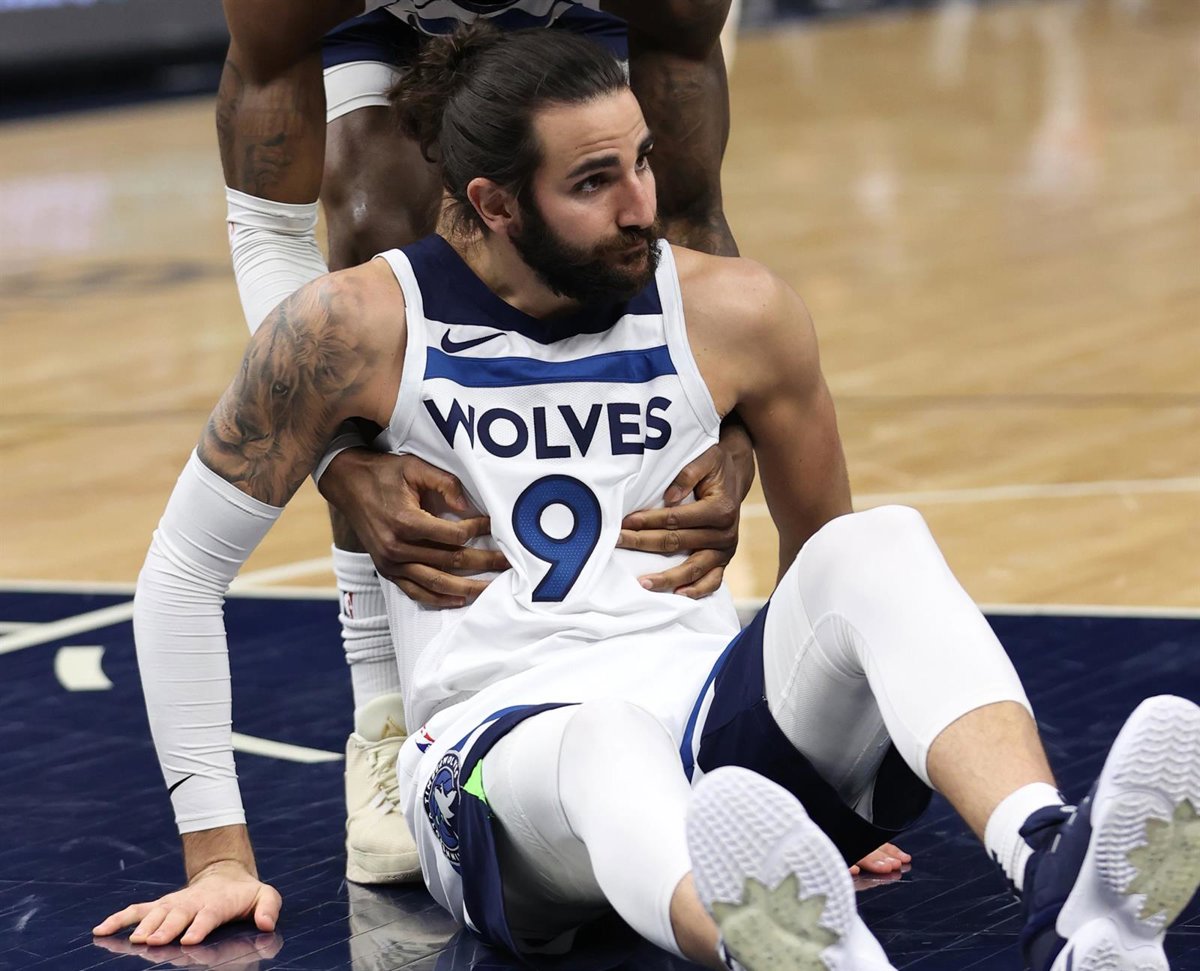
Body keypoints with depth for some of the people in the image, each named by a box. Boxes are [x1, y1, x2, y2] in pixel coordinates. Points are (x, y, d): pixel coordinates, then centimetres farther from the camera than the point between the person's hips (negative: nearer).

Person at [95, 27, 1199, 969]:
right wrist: (219, 854, 4)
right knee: (603, 740, -40)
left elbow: (817, 548, 21)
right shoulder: (356, 328, -2)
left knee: (881, 547, -26)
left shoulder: (735, 314, 5)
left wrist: (830, 803, 25)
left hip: (704, 709, 4)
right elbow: (183, 573, 6)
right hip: (496, 742, -3)